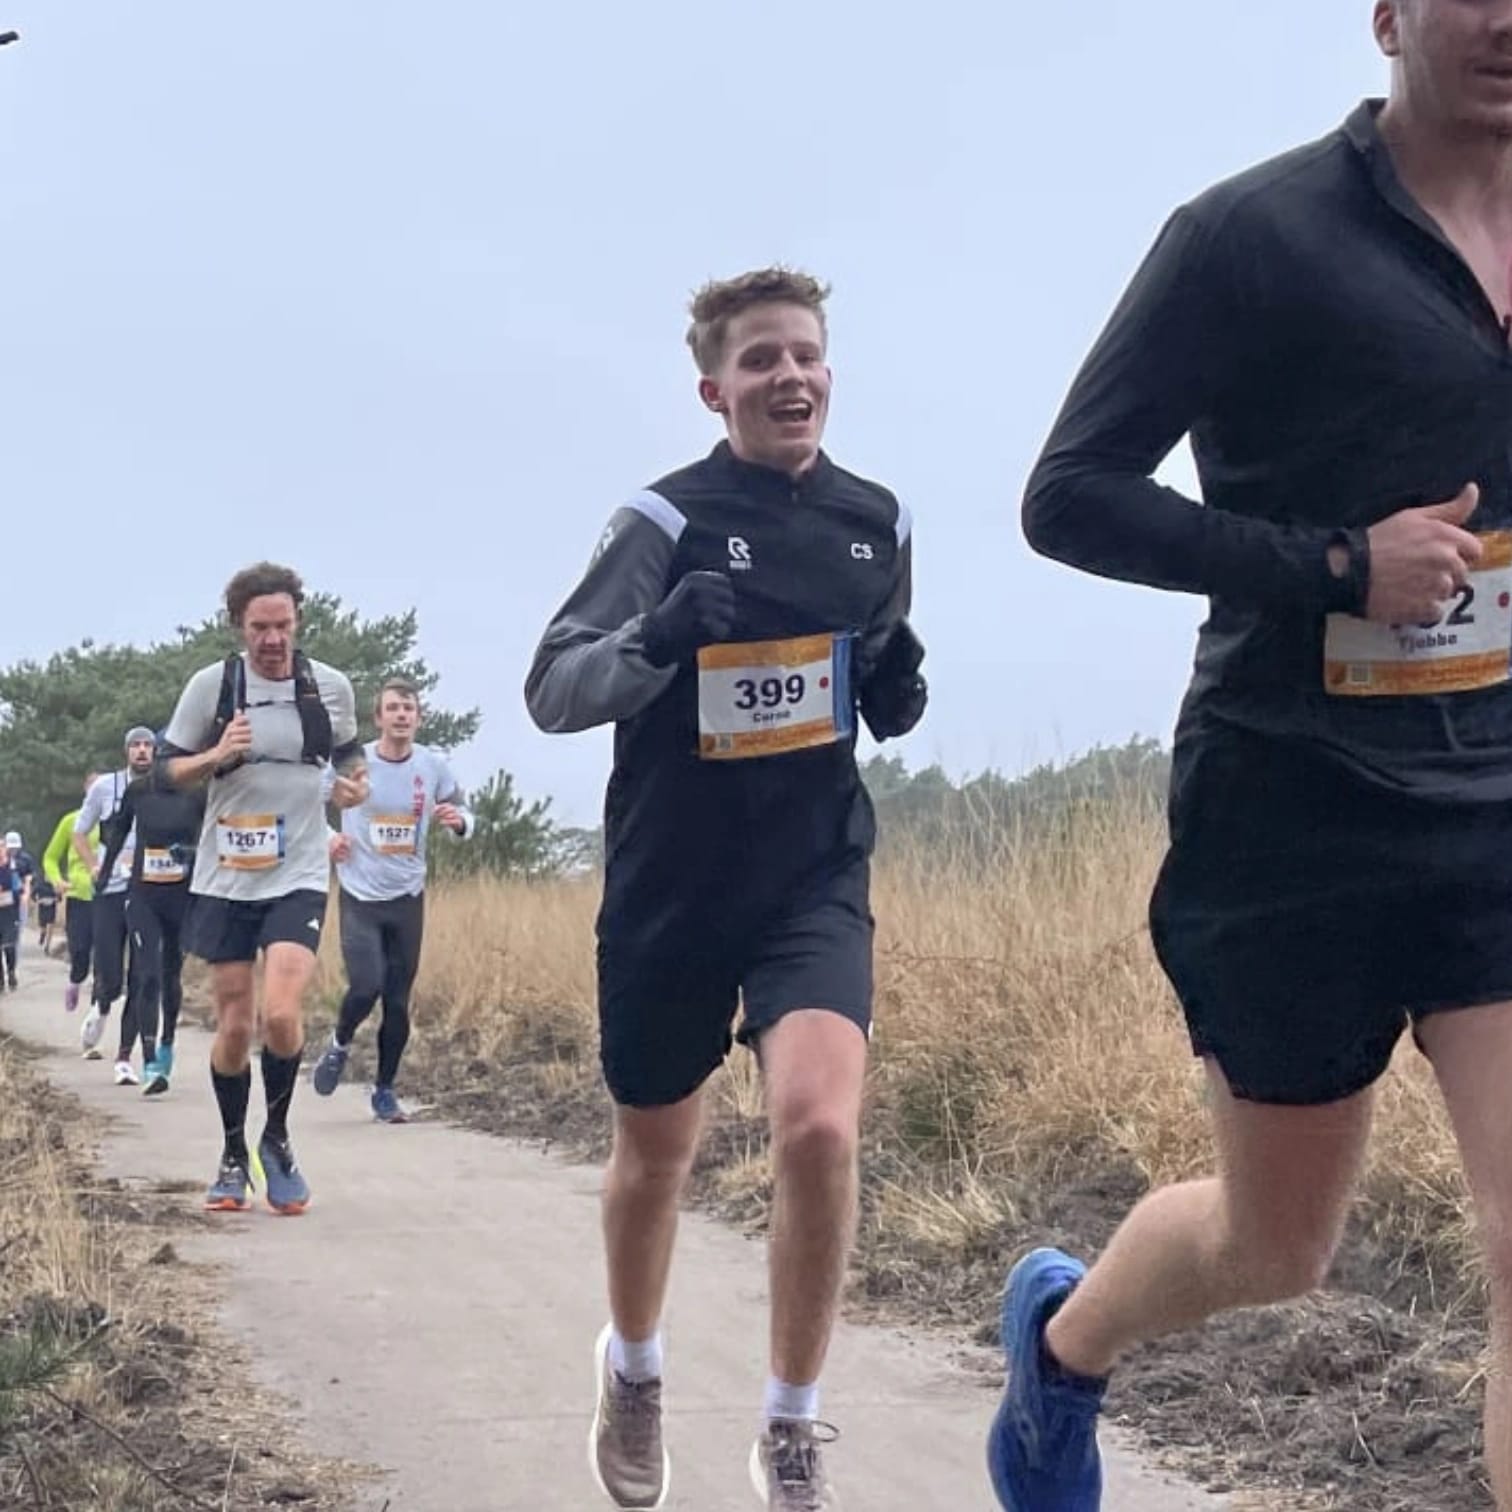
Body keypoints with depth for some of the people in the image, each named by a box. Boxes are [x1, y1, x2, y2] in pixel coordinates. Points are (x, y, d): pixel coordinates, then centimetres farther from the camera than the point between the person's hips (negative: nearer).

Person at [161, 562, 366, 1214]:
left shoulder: (331, 686, 0)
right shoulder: (211, 684, -4)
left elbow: (348, 752, 18)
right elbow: (171, 769, 3)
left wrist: (356, 783, -4)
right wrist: (218, 755, -17)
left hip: (299, 878, 0)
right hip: (225, 879, 1)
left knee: (281, 1014, -18)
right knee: (234, 1026, 5)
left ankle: (276, 1137, 5)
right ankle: (233, 1156, 24)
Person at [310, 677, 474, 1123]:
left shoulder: (434, 767, -2)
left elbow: (463, 814, 10)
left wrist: (458, 821, -14)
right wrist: (327, 836, -9)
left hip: (408, 898, 2)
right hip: (360, 896, -2)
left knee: (398, 1001, 5)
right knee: (366, 986, -17)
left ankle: (385, 1090, 20)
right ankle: (340, 1045, 16)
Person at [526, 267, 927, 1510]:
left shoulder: (879, 524, 4)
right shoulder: (666, 521, -9)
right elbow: (552, 692, -14)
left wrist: (901, 695, -4)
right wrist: (654, 638, -33)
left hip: (817, 883, 2)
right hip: (670, 889, -1)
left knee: (820, 1127, -21)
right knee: (656, 1152, 15)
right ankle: (634, 1368, 45)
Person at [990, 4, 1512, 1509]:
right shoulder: (1255, 234, -10)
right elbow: (1068, 499, -12)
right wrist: (1336, 565, -21)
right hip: (1296, 814, -4)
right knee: (1276, 1245, 12)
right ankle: (1061, 1340, 45)